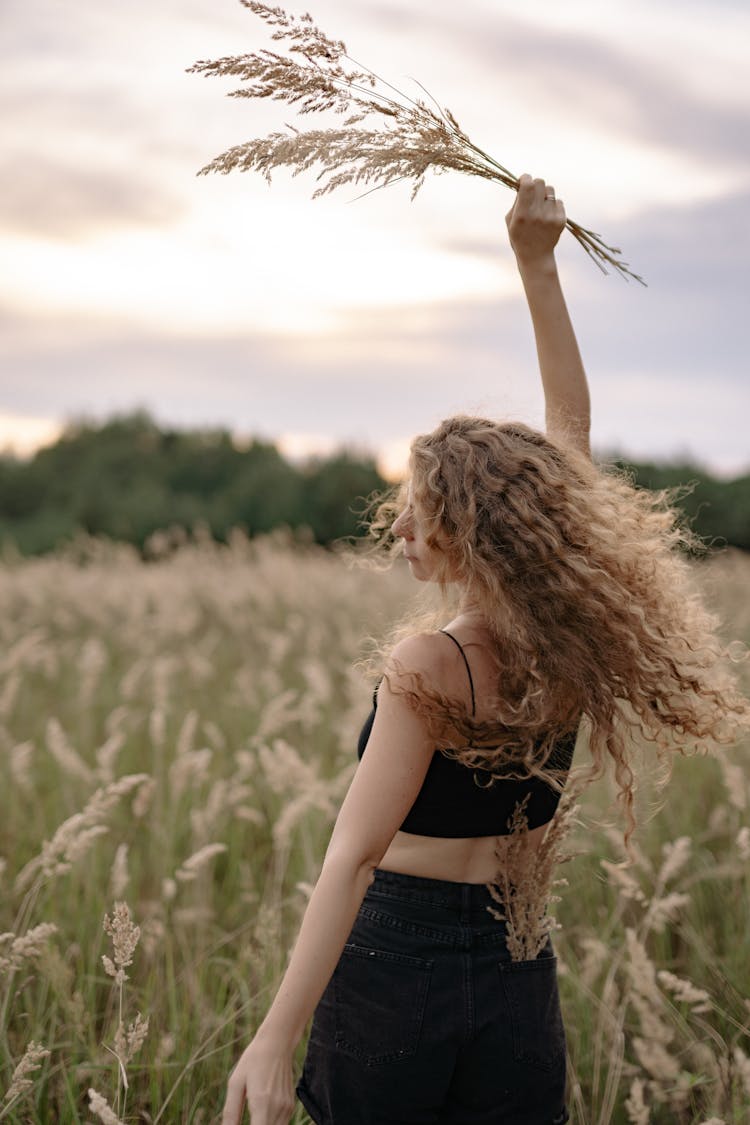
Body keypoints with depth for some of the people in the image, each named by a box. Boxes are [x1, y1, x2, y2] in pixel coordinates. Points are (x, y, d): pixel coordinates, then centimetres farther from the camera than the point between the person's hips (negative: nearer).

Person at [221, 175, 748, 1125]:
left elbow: (355, 856, -24)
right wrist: (538, 264, 10)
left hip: (394, 961, -5)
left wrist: (275, 1038, -25)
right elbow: (571, 430, 6)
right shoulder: (575, 648, -3)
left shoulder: (428, 669, -18)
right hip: (517, 974, 5)